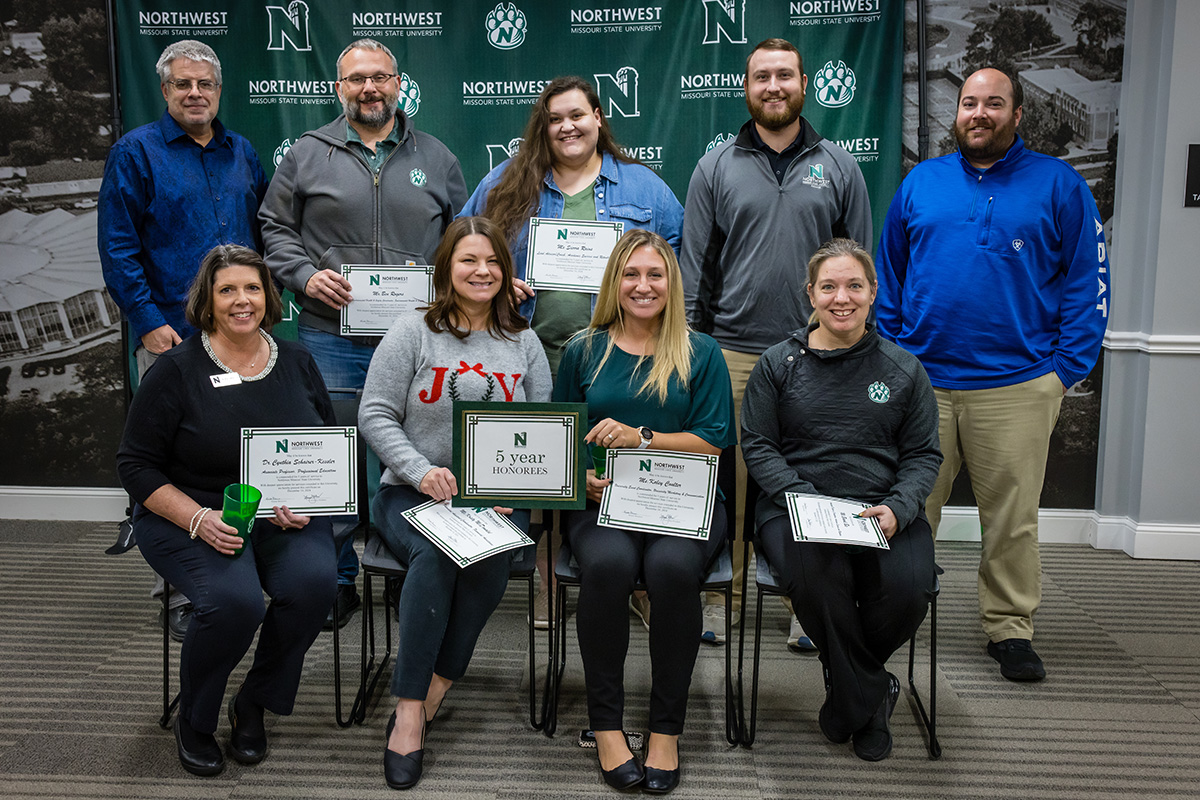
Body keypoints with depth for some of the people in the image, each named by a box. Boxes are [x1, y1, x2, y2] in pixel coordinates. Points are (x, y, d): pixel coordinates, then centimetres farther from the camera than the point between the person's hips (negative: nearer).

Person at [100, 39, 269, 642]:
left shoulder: (242, 153, 14)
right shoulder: (135, 152, 0)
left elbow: (265, 231, 19)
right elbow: (117, 246, -6)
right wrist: (149, 321, -13)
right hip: (173, 334, -4)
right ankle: (180, 592, 8)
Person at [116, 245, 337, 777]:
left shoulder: (296, 362, 7)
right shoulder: (177, 369, -4)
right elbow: (136, 464, -3)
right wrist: (199, 520, -17)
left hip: (283, 517, 3)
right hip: (191, 518, -3)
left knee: (313, 582, -28)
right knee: (234, 601, -31)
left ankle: (253, 703, -1)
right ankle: (193, 721, 0)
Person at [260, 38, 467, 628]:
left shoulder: (435, 158, 13)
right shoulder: (307, 154, 9)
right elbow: (275, 229, 9)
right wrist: (307, 276, -7)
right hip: (330, 337, -1)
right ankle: (336, 581, 16)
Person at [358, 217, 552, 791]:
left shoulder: (523, 343, 13)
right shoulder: (412, 332, 4)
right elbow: (375, 416, -1)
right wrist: (421, 472, -16)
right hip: (414, 494, -2)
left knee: (490, 557, -31)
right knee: (435, 554, -33)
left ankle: (429, 688, -14)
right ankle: (410, 712, -23)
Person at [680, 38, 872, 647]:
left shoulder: (837, 167, 9)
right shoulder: (716, 167, 8)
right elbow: (695, 265, 7)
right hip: (732, 351, 0)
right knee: (728, 477, 3)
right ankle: (722, 595, 17)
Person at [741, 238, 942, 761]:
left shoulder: (903, 369, 12)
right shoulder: (779, 364, 8)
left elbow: (923, 454, 11)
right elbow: (757, 446, 3)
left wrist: (898, 509, -10)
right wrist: (806, 501, -12)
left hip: (884, 509, 2)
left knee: (909, 586, -28)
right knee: (817, 575, -35)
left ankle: (849, 693, 6)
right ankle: (872, 694, -5)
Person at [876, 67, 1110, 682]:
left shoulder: (1059, 186, 5)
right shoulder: (920, 184, 11)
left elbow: (1087, 281, 3)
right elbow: (888, 276, 14)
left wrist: (1066, 368, -6)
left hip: (1017, 386, -1)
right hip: (920, 382, 2)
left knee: (1011, 518, 7)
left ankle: (1010, 628, 22)